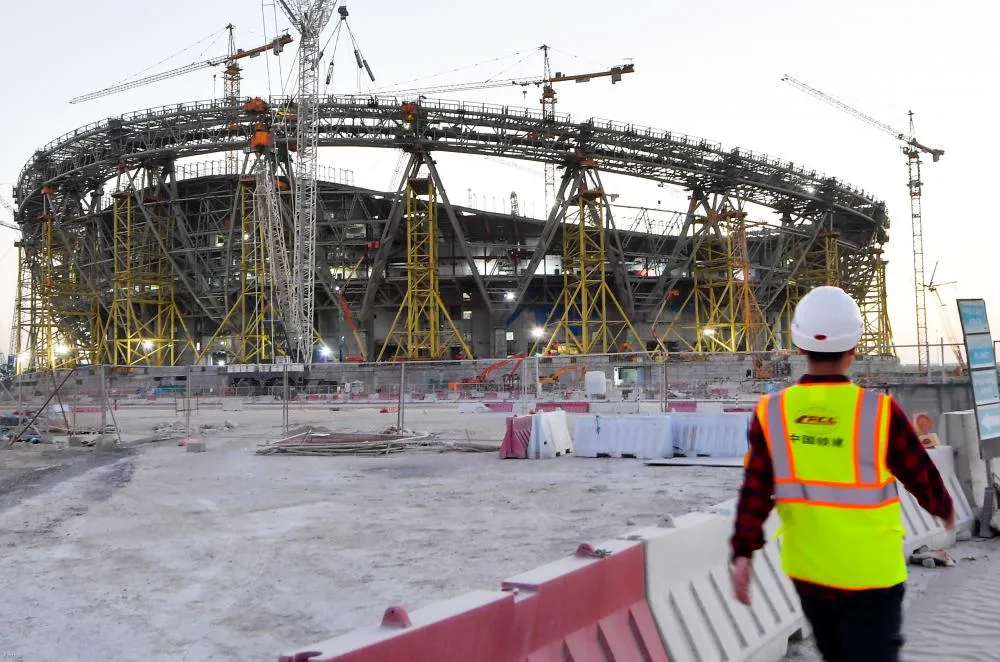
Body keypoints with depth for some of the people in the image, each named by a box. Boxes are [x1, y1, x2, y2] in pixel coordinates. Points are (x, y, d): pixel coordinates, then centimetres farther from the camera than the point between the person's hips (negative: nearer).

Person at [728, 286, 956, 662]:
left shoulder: (771, 413, -9)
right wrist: (943, 508, 19)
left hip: (807, 572, 3)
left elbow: (755, 492, -8)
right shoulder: (879, 412, -16)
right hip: (870, 574, -3)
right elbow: (921, 476, -1)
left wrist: (742, 552, -2)